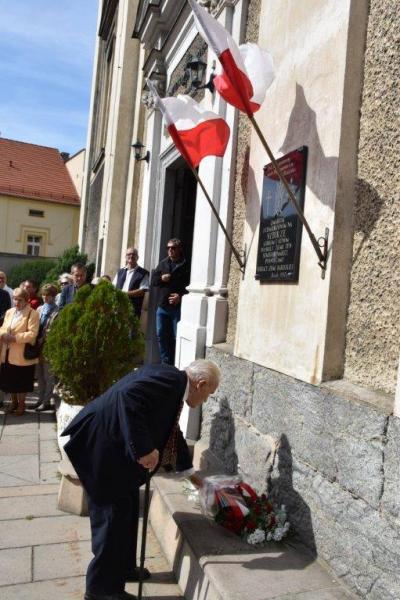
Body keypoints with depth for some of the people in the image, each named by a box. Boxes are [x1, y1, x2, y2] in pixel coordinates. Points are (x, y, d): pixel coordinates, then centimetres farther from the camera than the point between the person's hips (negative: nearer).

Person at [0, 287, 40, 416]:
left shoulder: (32, 314, -11)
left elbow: (32, 334, -18)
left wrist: (15, 338, -24)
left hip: (22, 355, -6)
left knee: (21, 382, 5)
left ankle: (21, 404, 23)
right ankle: (14, 402, 33)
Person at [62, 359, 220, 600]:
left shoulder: (174, 386, 12)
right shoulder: (170, 379, -19)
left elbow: (171, 432, 24)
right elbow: (127, 396, -34)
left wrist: (189, 472, 33)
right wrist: (143, 449, -29)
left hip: (118, 450, 10)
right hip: (102, 447, -10)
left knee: (128, 510, 21)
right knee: (113, 514, 3)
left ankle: (123, 568, 40)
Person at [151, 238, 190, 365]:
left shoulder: (186, 265, -6)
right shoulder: (163, 263, 13)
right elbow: (153, 280, 15)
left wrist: (181, 296, -21)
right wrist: (161, 278, -6)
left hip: (178, 308, -6)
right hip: (162, 307, 6)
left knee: (176, 337, -2)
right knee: (161, 335, 11)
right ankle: (165, 362, 23)